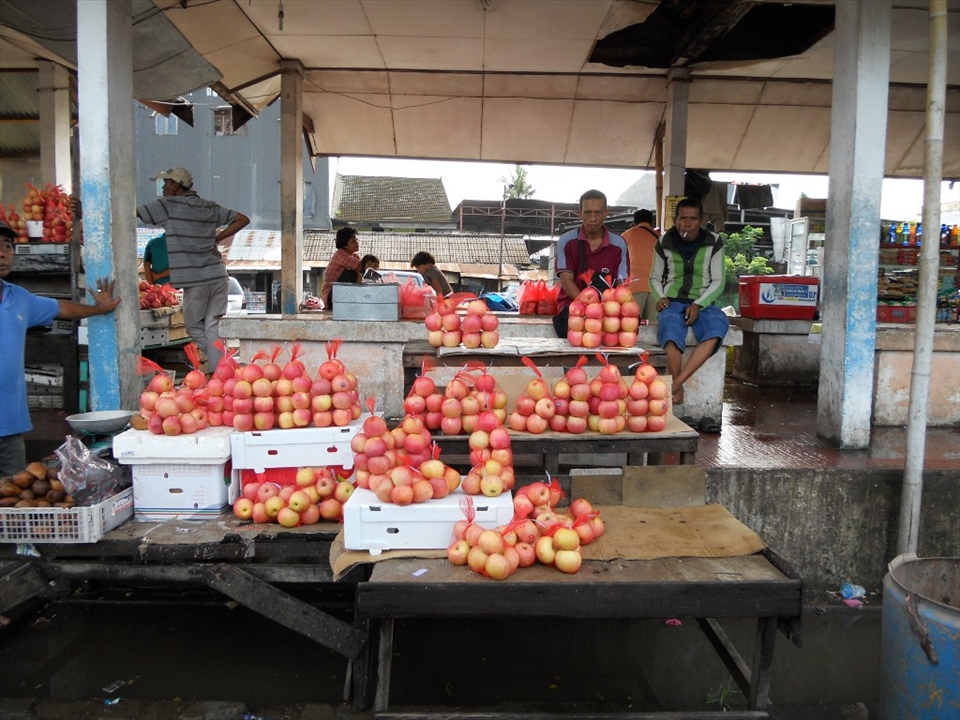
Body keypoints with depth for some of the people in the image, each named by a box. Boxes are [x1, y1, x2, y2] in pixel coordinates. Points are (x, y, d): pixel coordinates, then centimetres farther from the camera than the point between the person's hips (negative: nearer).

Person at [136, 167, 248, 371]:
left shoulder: (167, 205, -2)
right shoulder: (210, 207, 13)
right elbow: (243, 219, 15)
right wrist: (217, 239, 10)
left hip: (195, 280, -5)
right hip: (218, 276, 5)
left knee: (194, 327, 10)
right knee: (212, 327, 8)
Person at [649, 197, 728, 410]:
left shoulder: (713, 242, 3)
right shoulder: (664, 243, 5)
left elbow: (718, 282, 3)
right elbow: (655, 278, 16)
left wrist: (698, 305, -13)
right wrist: (660, 297, -6)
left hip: (702, 303, 0)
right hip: (673, 302, 0)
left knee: (718, 326, -36)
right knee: (671, 335, -37)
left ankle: (675, 384, -39)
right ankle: (678, 390, -26)